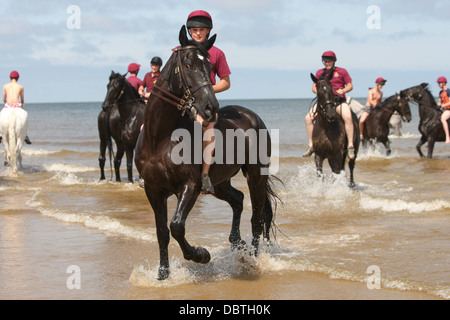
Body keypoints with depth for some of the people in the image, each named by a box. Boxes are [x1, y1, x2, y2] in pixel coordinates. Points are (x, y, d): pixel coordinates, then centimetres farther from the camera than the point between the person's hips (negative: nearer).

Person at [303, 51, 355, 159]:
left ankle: (350, 146, -29)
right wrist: (318, 91, -9)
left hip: (339, 100, -3)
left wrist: (343, 90, -14)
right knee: (308, 118, -17)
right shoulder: (320, 72, 15)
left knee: (348, 117, -33)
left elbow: (350, 86, 7)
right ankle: (311, 146, -6)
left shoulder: (342, 71, 8)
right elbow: (314, 87, 14)